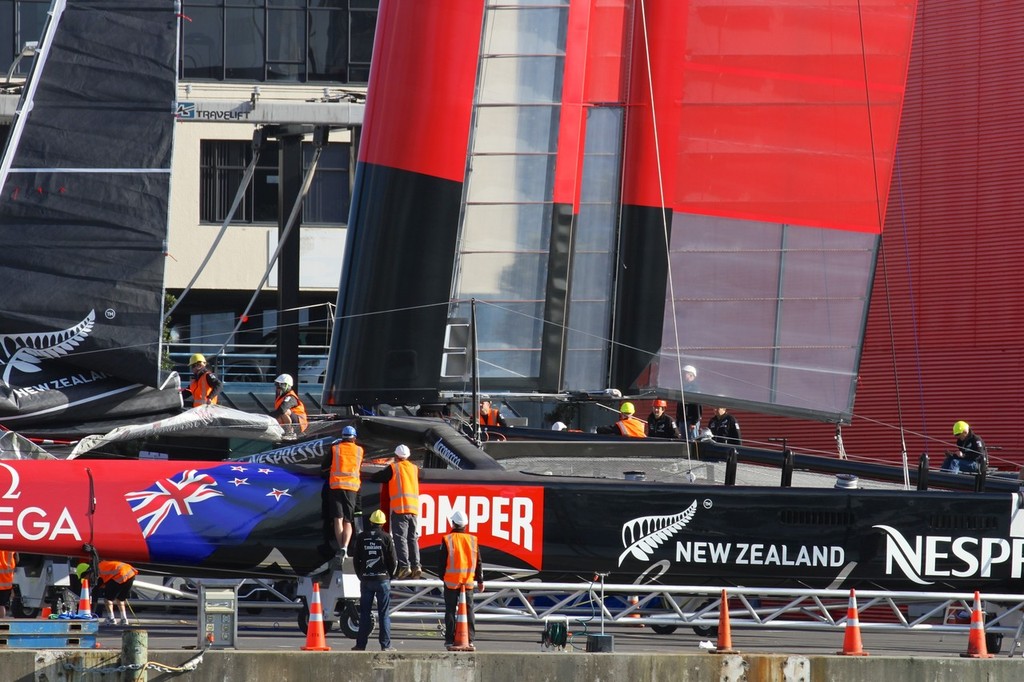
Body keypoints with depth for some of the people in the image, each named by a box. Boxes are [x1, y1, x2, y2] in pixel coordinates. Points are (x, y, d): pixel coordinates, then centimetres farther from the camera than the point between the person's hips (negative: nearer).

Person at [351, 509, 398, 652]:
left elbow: (356, 560, 6)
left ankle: (361, 644, 4)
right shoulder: (386, 538, -5)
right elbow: (392, 561, -3)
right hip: (383, 579, -2)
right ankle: (385, 644, -2)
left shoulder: (361, 538, 2)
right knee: (384, 613, 1)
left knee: (365, 613, 6)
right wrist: (390, 575, 12)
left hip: (366, 579, 2)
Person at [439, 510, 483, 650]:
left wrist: (442, 576, 11)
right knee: (468, 610, 7)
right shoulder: (472, 540, 2)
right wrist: (480, 580, 15)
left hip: (451, 581, -2)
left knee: (450, 610, 3)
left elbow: (442, 561, -5)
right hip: (468, 581, 2)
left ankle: (450, 639, 0)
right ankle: (470, 639, 4)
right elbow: (478, 562, 7)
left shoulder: (447, 540, -7)